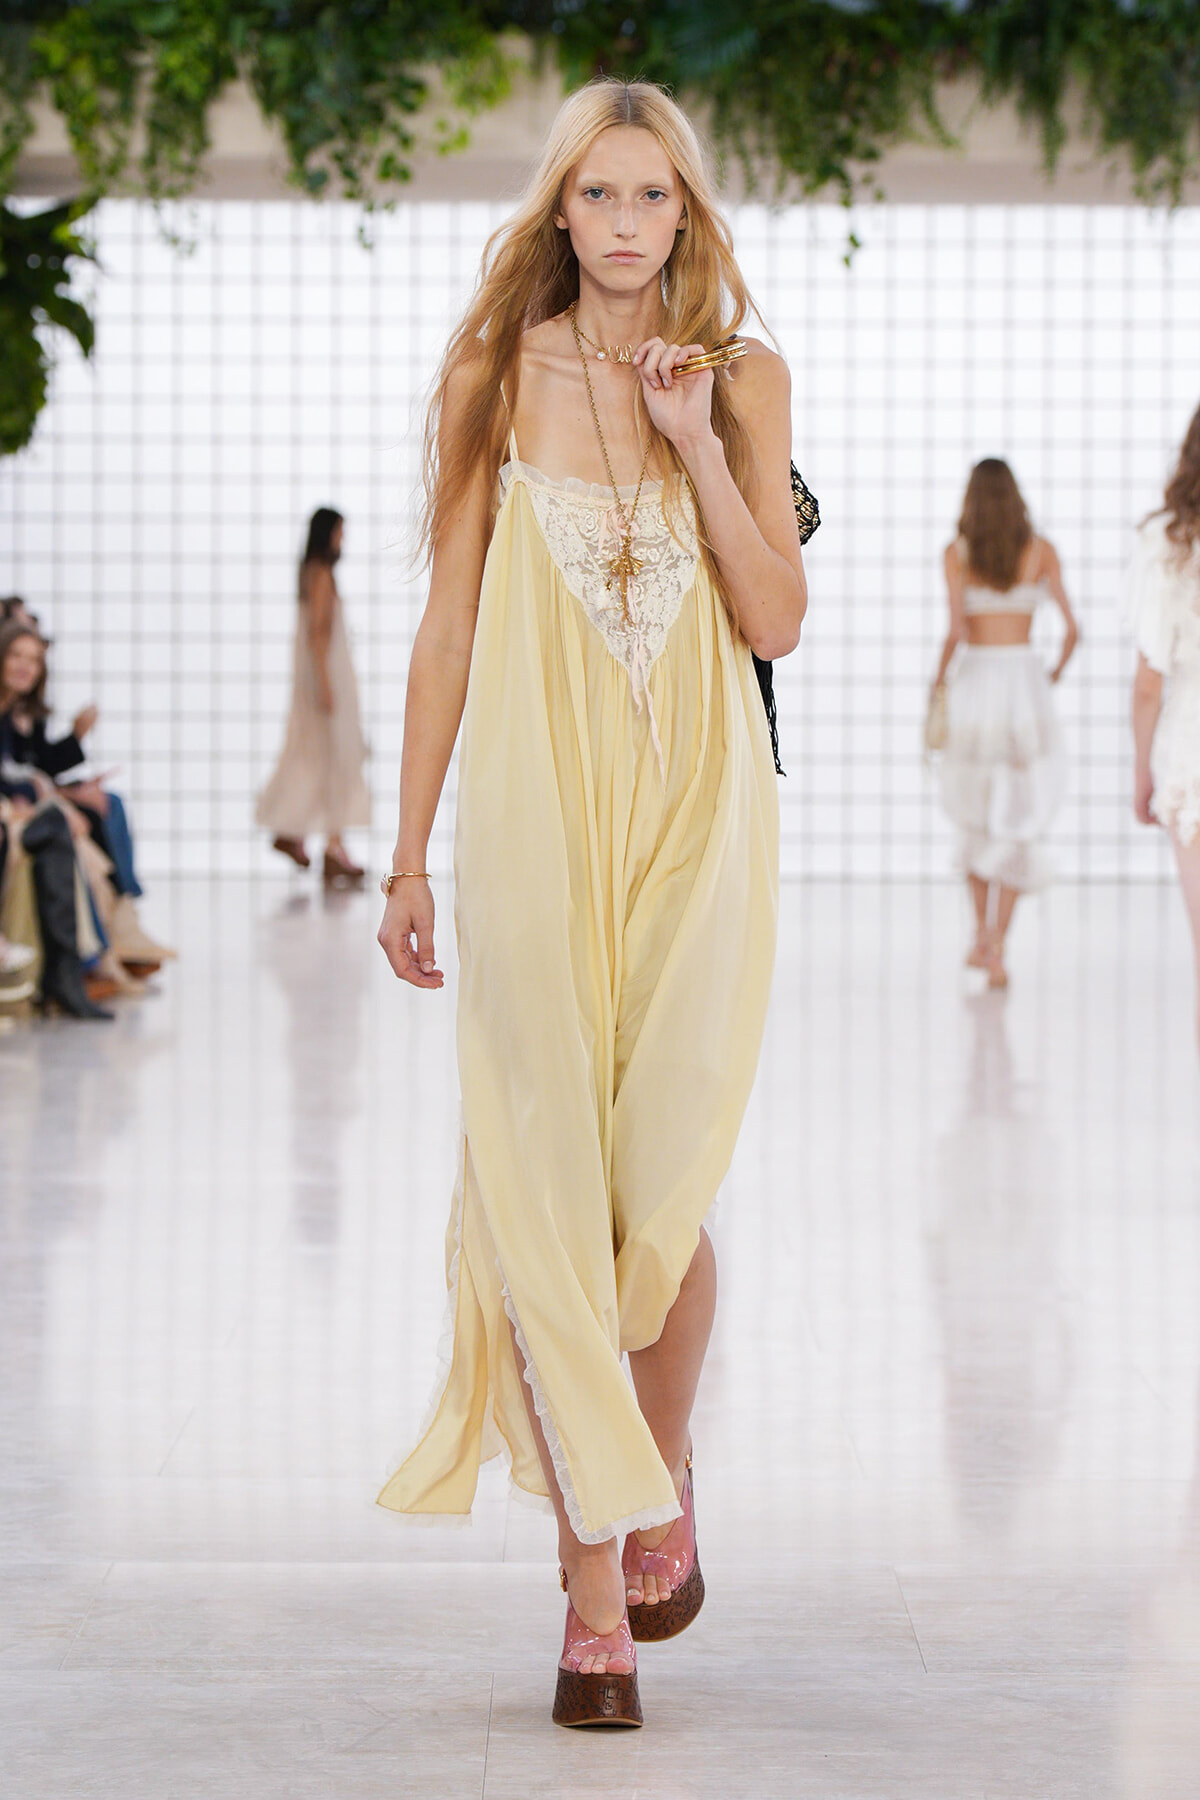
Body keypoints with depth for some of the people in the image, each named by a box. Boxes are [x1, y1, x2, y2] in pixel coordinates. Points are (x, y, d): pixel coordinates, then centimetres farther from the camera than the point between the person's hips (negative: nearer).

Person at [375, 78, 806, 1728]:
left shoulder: (744, 383, 6)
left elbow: (776, 623, -1)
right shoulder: (496, 379, 4)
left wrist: (697, 445, -9)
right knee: (548, 1192, -4)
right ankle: (596, 1592, 2)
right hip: (533, 816, 0)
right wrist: (410, 855, 5)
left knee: (664, 1190, -1)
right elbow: (447, 624, 6)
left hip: (696, 817, 0)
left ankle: (664, 1487, 27)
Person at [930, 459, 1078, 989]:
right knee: (1018, 824, 2)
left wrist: (939, 679, 4)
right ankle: (996, 946, -11)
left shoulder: (957, 553, -4)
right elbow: (1072, 627, -2)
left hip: (974, 682, 0)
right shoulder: (1041, 551, 0)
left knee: (974, 816, 20)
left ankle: (982, 933, 21)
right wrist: (1056, 673, 16)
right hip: (1024, 683, 0)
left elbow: (955, 631, -13)